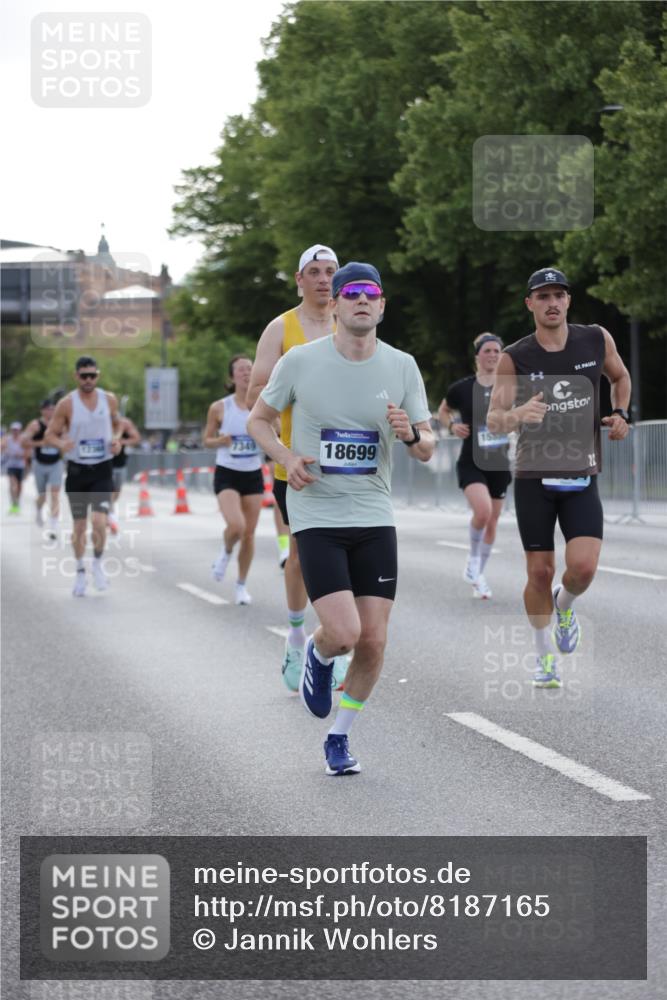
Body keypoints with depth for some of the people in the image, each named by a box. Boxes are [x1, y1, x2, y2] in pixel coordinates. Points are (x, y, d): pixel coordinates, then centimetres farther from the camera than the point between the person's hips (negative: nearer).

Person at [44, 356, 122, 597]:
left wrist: (117, 439, -2)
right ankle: (80, 572, 26)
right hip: (77, 470, 0)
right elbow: (49, 436, -2)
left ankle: (98, 563, 9)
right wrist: (61, 443, -25)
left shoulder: (109, 399, 0)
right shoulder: (66, 404, -6)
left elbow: (117, 424, 19)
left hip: (102, 470, 0)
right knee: (79, 525, 7)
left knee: (99, 521, -16)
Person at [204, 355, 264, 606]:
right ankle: (226, 552, 12)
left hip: (253, 475, 2)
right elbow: (207, 441, 5)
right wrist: (221, 441, -16)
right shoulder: (219, 408, -5)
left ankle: (241, 585, 21)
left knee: (249, 533, 4)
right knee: (236, 526, -23)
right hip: (226, 474, -2)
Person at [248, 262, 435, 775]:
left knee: (373, 641, -1)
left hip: (375, 519, 3)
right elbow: (259, 418, 8)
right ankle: (317, 657, 22)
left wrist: (412, 434, -18)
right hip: (316, 517, -3)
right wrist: (287, 457, -11)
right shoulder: (301, 361, -5)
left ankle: (339, 736, 21)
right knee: (343, 632, -16)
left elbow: (428, 448, 6)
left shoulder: (402, 367, 2)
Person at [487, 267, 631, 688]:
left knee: (583, 567, -15)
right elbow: (493, 420, -10)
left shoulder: (597, 340, -1)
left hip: (582, 477, 1)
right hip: (534, 477, -1)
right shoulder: (514, 358, -7)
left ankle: (565, 606, 20)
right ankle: (545, 657, 22)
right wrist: (517, 415, -31)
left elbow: (620, 376, 20)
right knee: (540, 573, 2)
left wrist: (621, 413, 3)